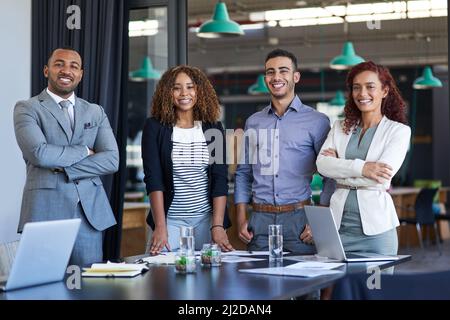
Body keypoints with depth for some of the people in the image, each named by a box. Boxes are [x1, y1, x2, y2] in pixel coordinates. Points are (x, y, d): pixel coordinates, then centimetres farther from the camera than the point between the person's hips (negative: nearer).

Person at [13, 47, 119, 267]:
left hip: (90, 213, 4)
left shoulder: (96, 112, 14)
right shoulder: (27, 109, 3)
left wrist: (64, 168, -9)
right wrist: (84, 151, -4)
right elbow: (39, 153, -15)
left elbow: (112, 160, 1)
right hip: (45, 211, -3)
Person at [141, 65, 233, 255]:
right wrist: (160, 227, -17)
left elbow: (220, 179, -2)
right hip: (170, 218, -1)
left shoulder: (213, 128, 4)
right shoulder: (155, 127, 0)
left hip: (207, 218, 1)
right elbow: (153, 179, -7)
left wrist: (218, 226, -12)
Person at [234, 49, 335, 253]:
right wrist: (241, 219, 6)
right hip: (260, 219, 3)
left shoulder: (316, 121, 1)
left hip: (299, 219, -3)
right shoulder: (253, 122, 13)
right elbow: (243, 173, 16)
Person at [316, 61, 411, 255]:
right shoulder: (340, 128, 12)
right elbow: (322, 164, -4)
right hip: (338, 223, 3)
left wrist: (339, 167, -3)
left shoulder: (399, 130, 2)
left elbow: (381, 178, -11)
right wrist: (360, 168, -17)